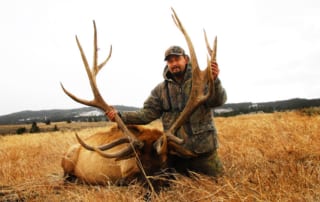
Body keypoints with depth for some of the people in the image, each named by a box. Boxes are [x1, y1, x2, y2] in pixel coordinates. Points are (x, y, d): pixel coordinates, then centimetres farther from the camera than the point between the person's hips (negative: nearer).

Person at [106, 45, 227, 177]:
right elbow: (147, 113, 2)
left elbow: (218, 101, -18)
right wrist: (121, 116, -11)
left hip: (204, 149, -3)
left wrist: (214, 80, -38)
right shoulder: (160, 89, 6)